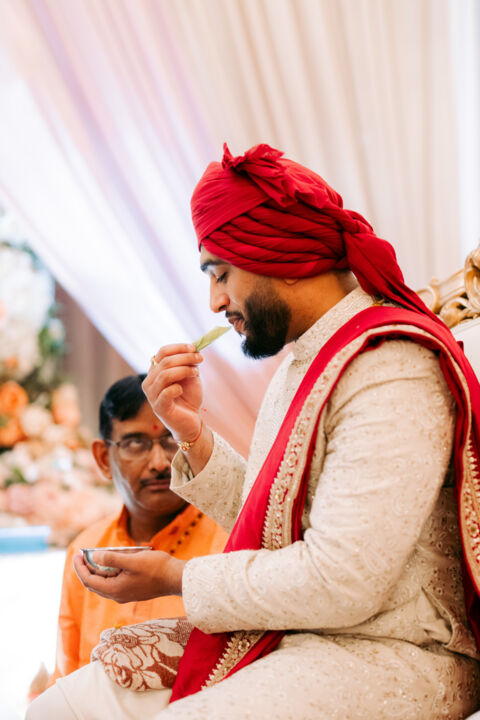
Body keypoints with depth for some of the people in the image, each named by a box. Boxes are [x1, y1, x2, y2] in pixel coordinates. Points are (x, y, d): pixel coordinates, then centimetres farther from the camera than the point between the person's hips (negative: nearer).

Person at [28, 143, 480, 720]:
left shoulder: (391, 371, -18)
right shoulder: (301, 362, 12)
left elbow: (342, 580, -23)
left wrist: (177, 579, -12)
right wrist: (191, 432, 2)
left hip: (387, 654, -8)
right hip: (286, 640, 8)